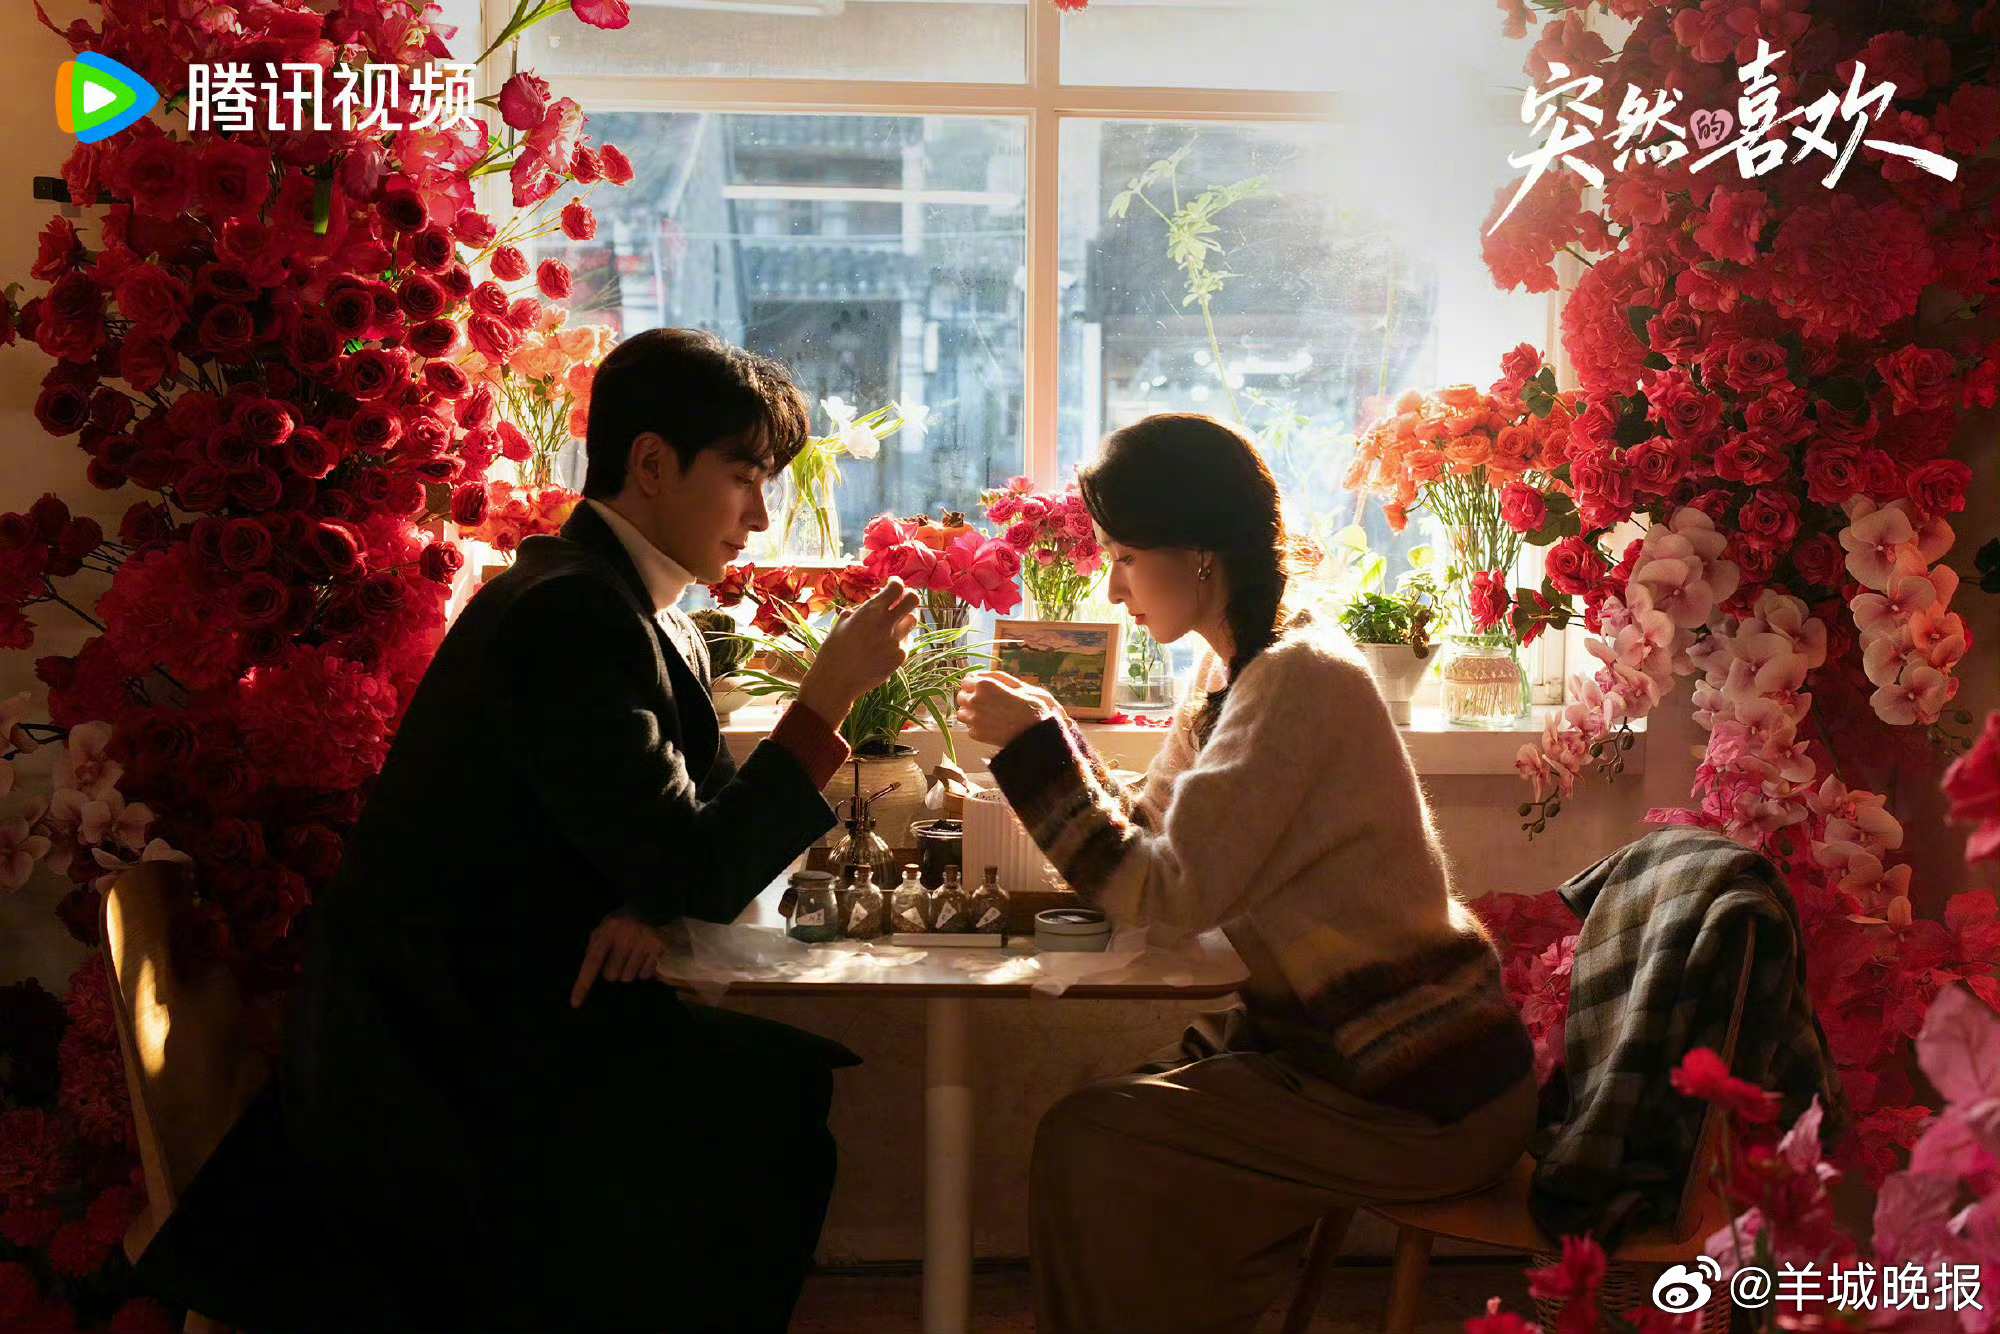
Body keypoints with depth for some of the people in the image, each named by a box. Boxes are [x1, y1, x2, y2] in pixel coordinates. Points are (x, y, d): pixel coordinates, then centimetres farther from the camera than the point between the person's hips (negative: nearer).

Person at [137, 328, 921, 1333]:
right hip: (437, 1071, -8)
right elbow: (700, 875, -22)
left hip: (503, 1015, 8)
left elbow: (692, 827, 12)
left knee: (792, 1078, 1)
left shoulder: (634, 607, 9)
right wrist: (826, 699, -17)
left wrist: (648, 899, -10)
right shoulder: (566, 617, -21)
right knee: (775, 1117, -13)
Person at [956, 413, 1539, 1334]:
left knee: (1087, 1145, -12)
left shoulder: (1300, 679, -21)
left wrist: (1037, 742, -19)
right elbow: (1150, 831, 10)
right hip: (1338, 1041, 9)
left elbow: (1168, 893, -23)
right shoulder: (1237, 669, 8)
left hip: (1424, 1094, -9)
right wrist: (1042, 734, -1)